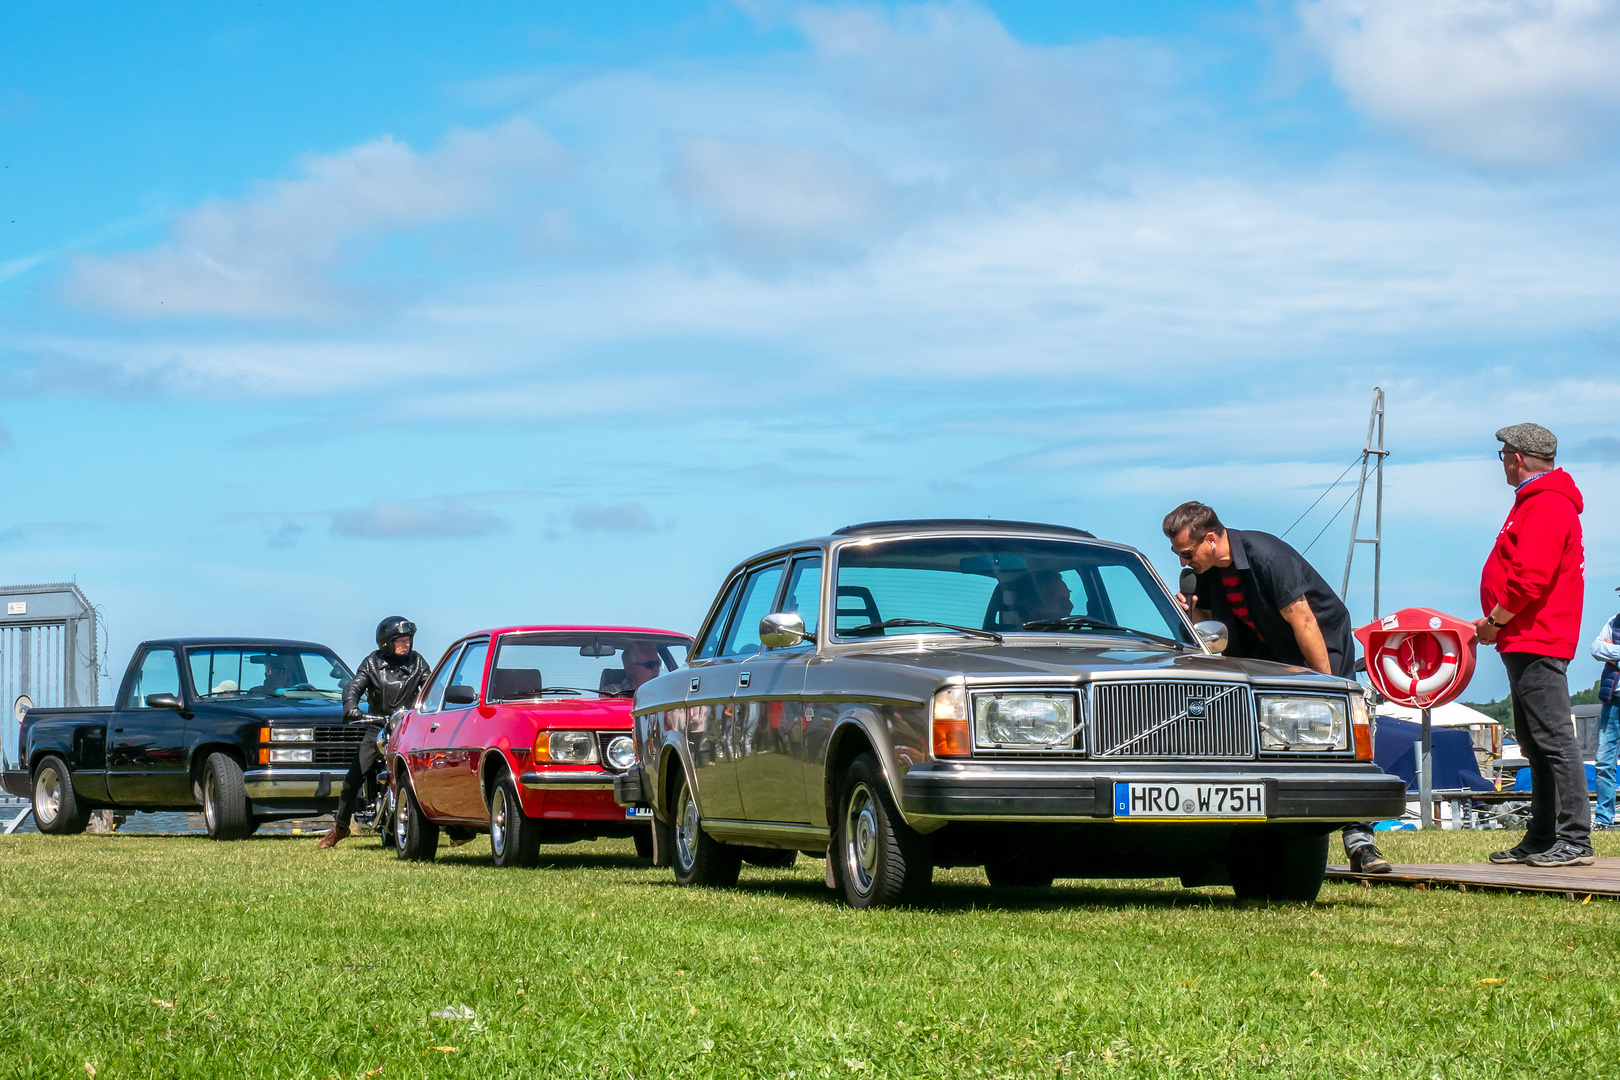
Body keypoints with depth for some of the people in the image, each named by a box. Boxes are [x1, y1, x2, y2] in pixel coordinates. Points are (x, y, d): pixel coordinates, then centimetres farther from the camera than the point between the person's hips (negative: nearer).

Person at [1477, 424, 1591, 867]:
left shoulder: (1546, 506, -14)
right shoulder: (1535, 502, 21)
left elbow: (1531, 579, -23)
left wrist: (1494, 621, -12)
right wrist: (1496, 625, 16)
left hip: (1536, 643, -11)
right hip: (1527, 642, 11)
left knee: (1553, 739, -12)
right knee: (1534, 742, 13)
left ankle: (1575, 840, -13)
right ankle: (1542, 840, 17)